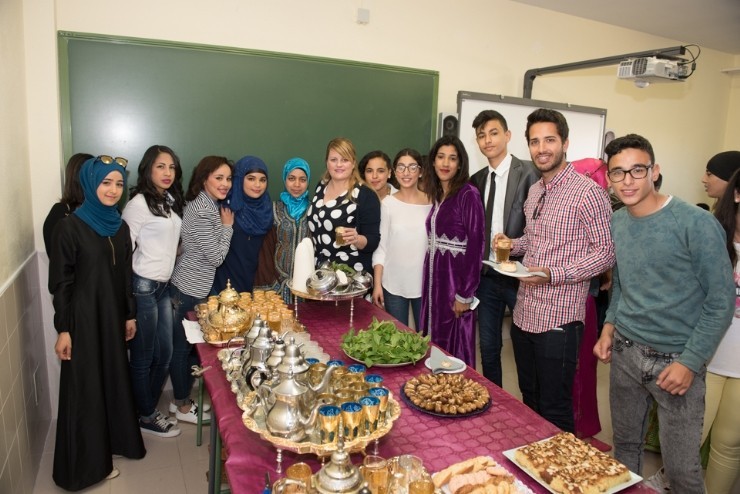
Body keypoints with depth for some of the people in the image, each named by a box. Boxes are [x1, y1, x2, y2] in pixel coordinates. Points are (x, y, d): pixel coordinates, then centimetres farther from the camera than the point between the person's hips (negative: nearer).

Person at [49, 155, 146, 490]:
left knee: (113, 378, 17)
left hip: (112, 316, 6)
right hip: (83, 318, -6)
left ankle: (113, 441, 37)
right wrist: (63, 329, -14)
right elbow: (60, 282, -13)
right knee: (85, 387, 5)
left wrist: (129, 315, 12)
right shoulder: (70, 227, -13)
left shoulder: (120, 227, 5)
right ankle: (86, 463, 22)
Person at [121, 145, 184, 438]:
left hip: (164, 285, 8)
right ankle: (146, 417, 24)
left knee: (165, 355, 13)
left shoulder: (172, 201, 10)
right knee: (143, 357, 7)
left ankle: (149, 407, 32)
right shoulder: (139, 203, -13)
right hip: (143, 285, -7)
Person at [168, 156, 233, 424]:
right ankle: (184, 407, 21)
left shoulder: (205, 204, 9)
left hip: (191, 286, 9)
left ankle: (180, 399, 32)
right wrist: (227, 226, -9)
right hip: (189, 290, -9)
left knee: (185, 346, 18)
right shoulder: (204, 210, -21)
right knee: (183, 347, 6)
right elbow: (216, 256, -18)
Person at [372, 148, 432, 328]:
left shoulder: (431, 202, -2)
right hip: (393, 285, 0)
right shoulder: (387, 203, -3)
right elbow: (380, 247, 0)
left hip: (425, 283, 1)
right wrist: (377, 284, -4)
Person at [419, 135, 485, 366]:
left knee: (456, 346, 5)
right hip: (434, 277, 7)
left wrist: (465, 294, -16)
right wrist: (429, 280, 6)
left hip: (456, 279, -7)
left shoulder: (468, 194, -11)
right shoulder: (437, 194, 11)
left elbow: (476, 245, -15)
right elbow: (434, 239, 12)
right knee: (435, 341, 15)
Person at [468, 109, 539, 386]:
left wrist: (514, 246, -18)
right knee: (488, 348, 16)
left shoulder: (529, 173, -9)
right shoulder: (477, 180, 9)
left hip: (519, 275, -5)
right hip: (487, 276, 5)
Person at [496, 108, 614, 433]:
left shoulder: (587, 192, -13)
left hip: (558, 320, -8)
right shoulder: (535, 191, 12)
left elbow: (606, 252, -13)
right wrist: (513, 245, 2)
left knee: (554, 410, 5)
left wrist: (552, 275, -22)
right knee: (529, 400, 21)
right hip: (523, 315, 8)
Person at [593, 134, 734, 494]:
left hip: (676, 359, -4)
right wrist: (610, 324, 4)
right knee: (625, 445, 17)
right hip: (625, 352, 5)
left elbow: (721, 302, -11)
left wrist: (690, 362, -14)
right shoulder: (616, 223, 3)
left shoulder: (697, 225, -14)